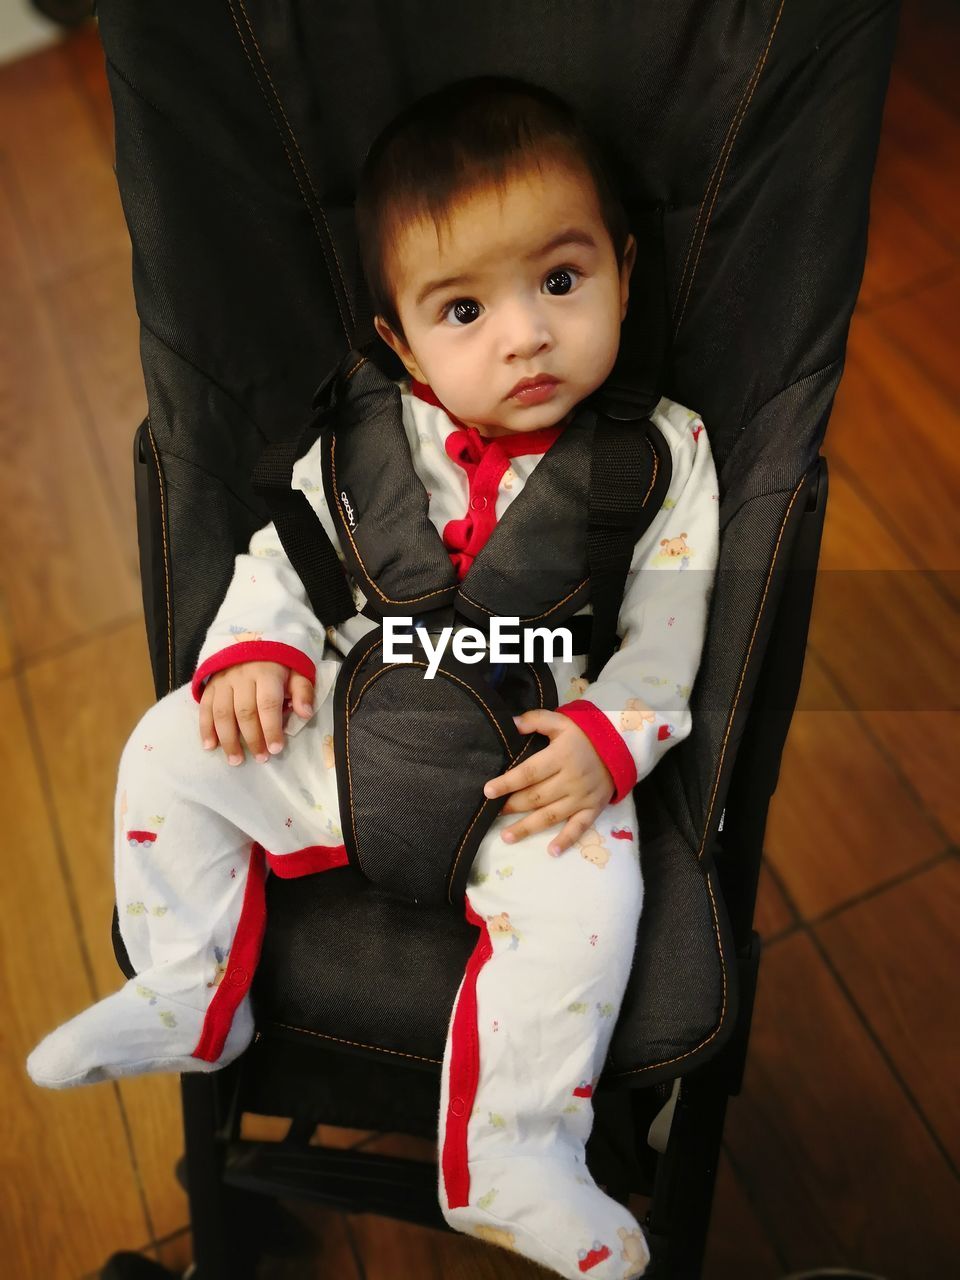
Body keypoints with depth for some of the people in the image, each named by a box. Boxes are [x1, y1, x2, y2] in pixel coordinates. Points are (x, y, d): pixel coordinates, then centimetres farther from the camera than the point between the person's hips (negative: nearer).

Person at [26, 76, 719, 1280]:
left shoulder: (662, 450, -6)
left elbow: (667, 626, -5)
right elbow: (290, 541, 8)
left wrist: (608, 739, -21)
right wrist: (256, 646, -11)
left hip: (528, 768, -2)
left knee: (591, 892, -28)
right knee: (170, 750, -6)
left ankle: (511, 1157, -6)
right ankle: (185, 998, 14)